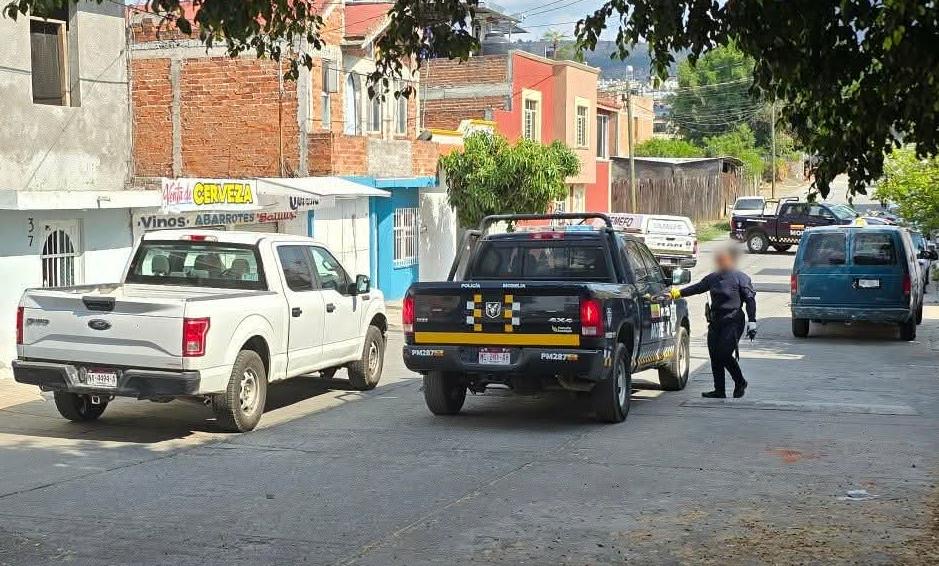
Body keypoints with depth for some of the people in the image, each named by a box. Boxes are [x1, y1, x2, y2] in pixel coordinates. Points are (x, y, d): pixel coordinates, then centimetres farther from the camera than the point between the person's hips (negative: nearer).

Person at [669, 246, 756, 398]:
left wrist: (752, 322, -11)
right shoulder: (712, 278, 13)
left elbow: (750, 300, -5)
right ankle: (719, 390, 11)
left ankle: (740, 382, 10)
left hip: (733, 323, -7)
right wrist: (678, 293, 14)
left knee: (724, 355, -13)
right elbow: (697, 288, 22)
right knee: (715, 357, 3)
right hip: (715, 323, 7)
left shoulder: (741, 278, -4)